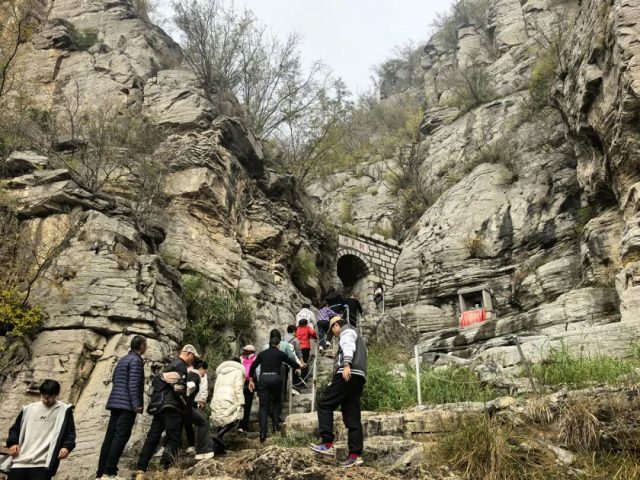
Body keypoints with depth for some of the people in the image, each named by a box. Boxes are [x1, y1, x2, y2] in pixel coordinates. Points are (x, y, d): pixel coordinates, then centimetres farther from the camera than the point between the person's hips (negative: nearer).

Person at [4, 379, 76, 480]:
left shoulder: (64, 410, 5)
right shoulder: (28, 408, 15)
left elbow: (70, 433, 4)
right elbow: (15, 428, 22)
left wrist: (67, 446, -15)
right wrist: (13, 443, 4)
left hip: (43, 464, -4)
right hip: (20, 461, 4)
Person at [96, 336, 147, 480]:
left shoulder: (122, 359, 20)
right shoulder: (136, 360, -9)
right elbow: (133, 384, -18)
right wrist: (136, 404, -21)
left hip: (115, 402, 9)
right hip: (127, 404, -9)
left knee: (110, 436, 8)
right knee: (121, 437, -9)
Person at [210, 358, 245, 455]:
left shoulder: (220, 373, 27)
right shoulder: (238, 371, 7)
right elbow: (238, 388, -5)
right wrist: (241, 402, -6)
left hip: (216, 401, 7)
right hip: (228, 400, -7)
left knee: (222, 421, 10)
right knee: (234, 420, -6)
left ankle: (219, 447, 6)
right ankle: (219, 435, -27)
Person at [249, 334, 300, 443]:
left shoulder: (262, 354, 15)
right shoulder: (280, 354, 8)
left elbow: (252, 367, 15)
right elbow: (293, 364, 15)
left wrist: (251, 380, 24)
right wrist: (299, 366, 37)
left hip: (263, 379, 1)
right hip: (276, 378, -1)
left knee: (263, 406, 2)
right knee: (276, 402, 22)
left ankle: (263, 433, -7)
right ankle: (276, 425, 11)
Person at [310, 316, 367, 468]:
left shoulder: (347, 331, 6)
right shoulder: (353, 335, 35)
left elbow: (349, 347, -15)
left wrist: (346, 365, -32)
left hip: (349, 374, -9)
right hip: (358, 377, 9)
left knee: (324, 404, -6)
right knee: (352, 417, 4)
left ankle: (327, 444, -12)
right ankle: (355, 455, -2)